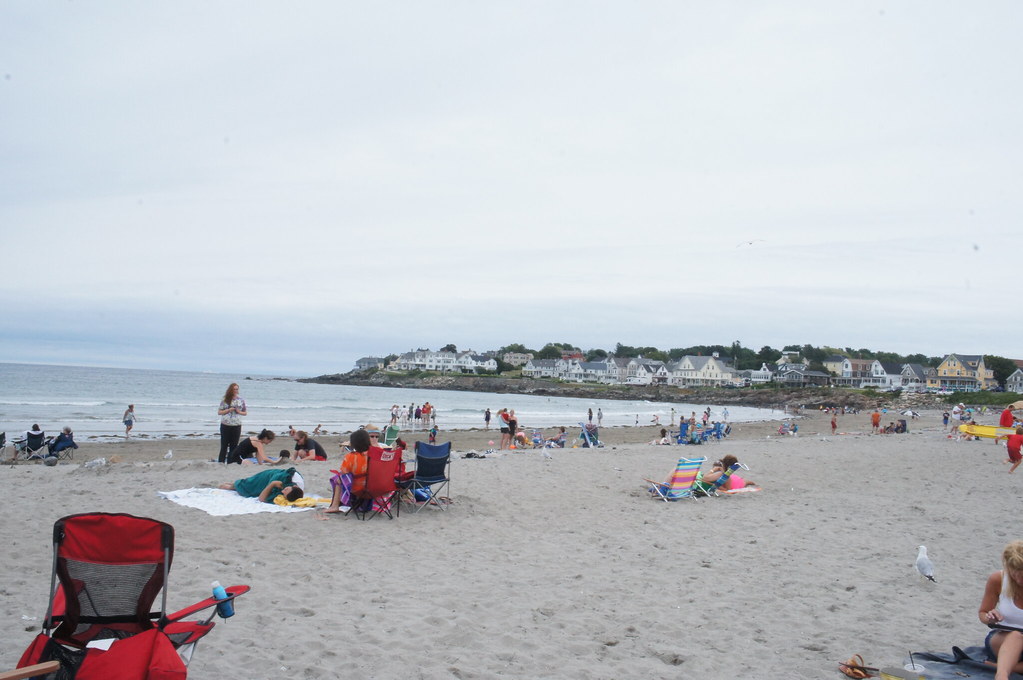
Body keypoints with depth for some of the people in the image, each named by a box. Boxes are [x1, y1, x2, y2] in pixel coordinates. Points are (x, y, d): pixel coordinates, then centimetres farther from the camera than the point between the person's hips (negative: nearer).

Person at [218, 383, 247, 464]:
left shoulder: (241, 400, 7)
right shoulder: (225, 400, 2)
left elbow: (245, 413, 12)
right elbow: (219, 412, 3)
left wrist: (239, 412, -8)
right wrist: (228, 410, -11)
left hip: (236, 426, 1)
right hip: (225, 425, -1)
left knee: (234, 446, 3)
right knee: (224, 445, 1)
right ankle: (220, 462, 5)